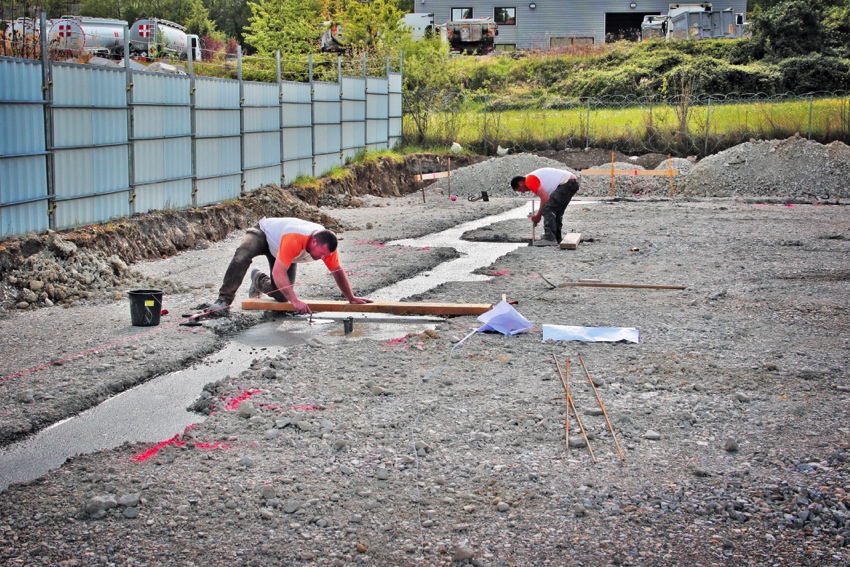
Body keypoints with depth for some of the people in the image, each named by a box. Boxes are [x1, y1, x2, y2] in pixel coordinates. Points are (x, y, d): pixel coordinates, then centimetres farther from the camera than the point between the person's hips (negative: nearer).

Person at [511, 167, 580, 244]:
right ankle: (557, 239, 27)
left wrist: (538, 216, -4)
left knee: (547, 210, -12)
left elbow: (545, 198, -15)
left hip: (566, 183, -11)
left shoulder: (529, 180, -8)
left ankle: (550, 238, -17)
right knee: (557, 212, 21)